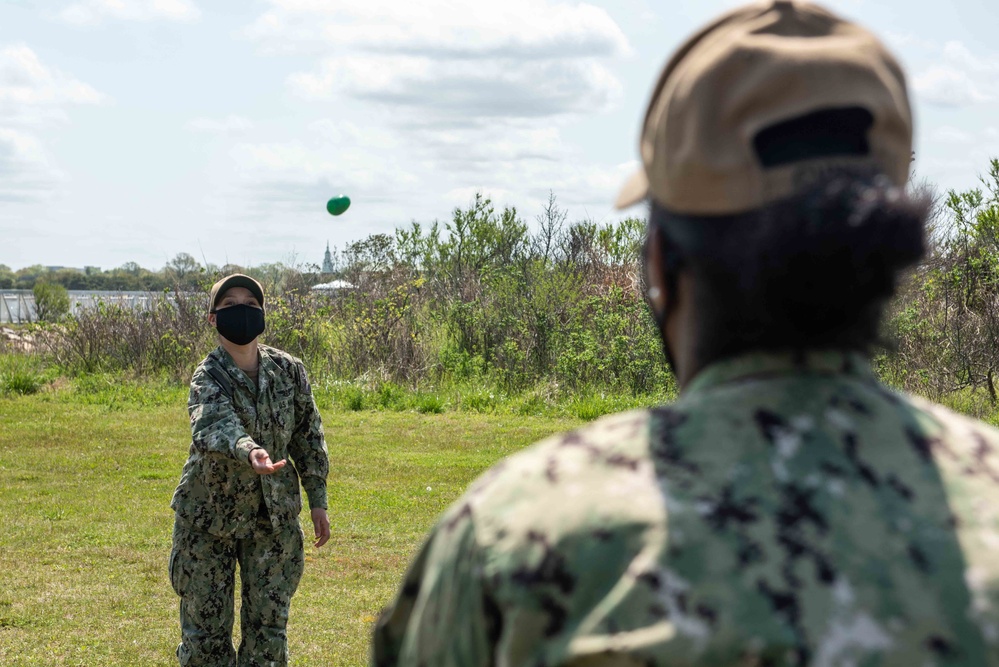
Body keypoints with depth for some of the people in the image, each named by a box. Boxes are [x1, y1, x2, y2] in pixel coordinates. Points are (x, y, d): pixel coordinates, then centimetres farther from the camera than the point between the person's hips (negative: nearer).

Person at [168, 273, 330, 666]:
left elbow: (308, 434, 7)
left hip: (274, 516, 3)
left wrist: (317, 500, 6)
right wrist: (249, 452, -58)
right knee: (205, 628, 5)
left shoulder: (288, 371, -4)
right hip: (208, 517, -3)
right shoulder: (208, 379, -17)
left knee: (269, 627, 6)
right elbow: (214, 427, -38)